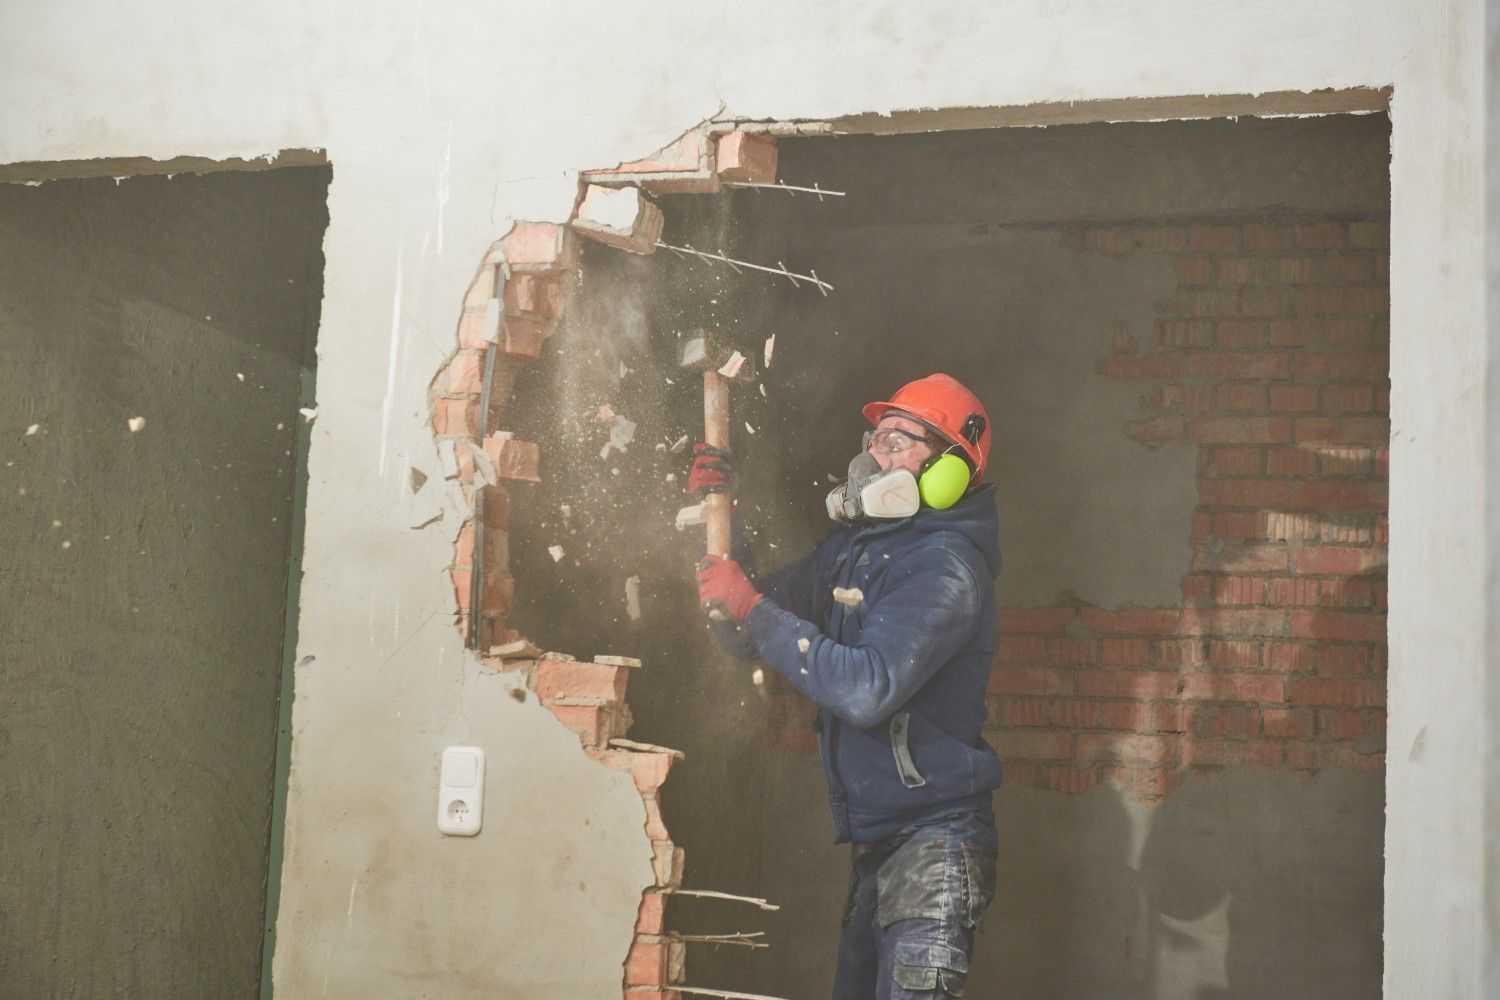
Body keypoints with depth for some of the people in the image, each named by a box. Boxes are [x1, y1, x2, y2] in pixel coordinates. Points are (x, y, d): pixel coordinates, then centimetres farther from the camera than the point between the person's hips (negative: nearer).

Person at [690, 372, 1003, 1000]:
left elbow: (867, 689, -28)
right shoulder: (851, 548, 11)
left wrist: (753, 608, -22)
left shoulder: (946, 567, -15)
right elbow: (742, 638, 12)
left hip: (932, 842, -8)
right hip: (874, 842, 8)